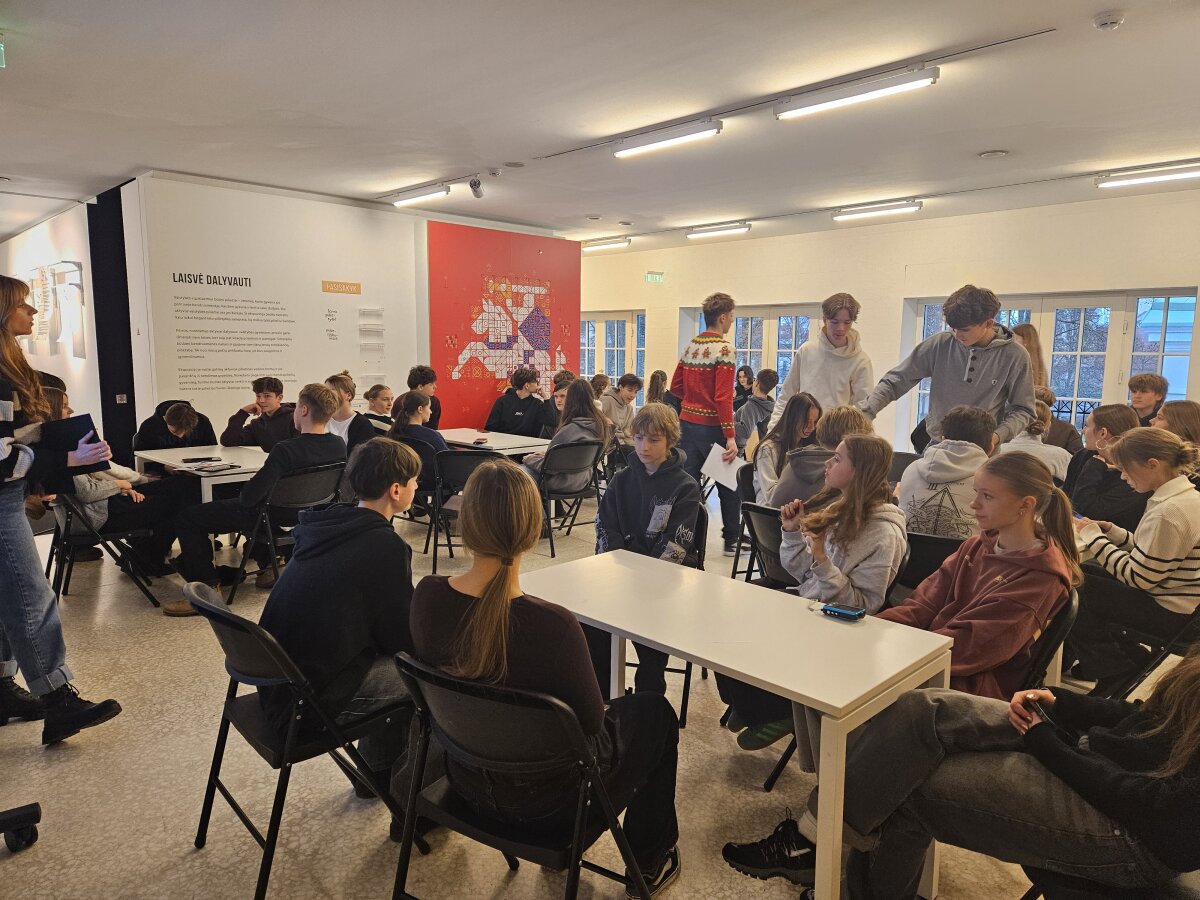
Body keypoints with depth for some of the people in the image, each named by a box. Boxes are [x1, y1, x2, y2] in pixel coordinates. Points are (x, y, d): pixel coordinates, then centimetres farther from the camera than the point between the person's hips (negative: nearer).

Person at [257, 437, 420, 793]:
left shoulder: (326, 525, 3)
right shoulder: (386, 546, -20)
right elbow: (406, 639, -11)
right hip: (312, 702, -8)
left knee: (390, 660, 21)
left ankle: (377, 775, 33)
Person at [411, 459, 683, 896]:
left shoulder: (426, 595, -19)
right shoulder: (552, 626, -36)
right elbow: (590, 719, -19)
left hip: (467, 777, 5)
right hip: (543, 799, -5)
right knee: (655, 712, 20)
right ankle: (650, 862, 36)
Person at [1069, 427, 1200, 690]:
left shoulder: (1168, 513, -27)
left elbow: (1138, 577, -23)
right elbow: (1148, 553, 11)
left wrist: (1093, 536, -15)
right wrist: (1108, 530, 0)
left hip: (1169, 613, -10)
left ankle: (1115, 669, 11)